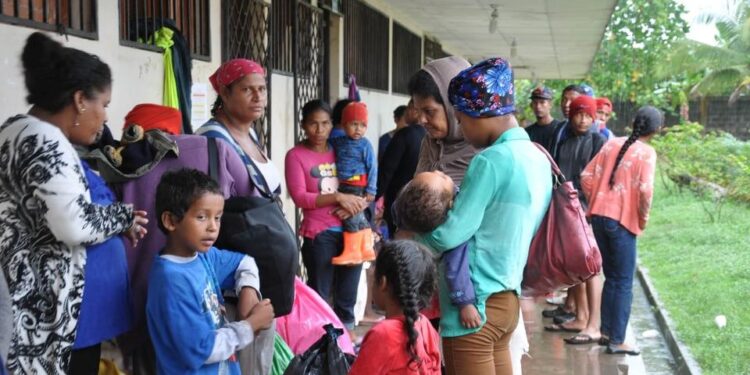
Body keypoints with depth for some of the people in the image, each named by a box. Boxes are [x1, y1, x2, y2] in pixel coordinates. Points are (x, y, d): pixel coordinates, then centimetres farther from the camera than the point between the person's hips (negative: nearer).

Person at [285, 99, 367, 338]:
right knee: (319, 294, -2)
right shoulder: (296, 155, -3)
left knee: (347, 293, 13)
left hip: (351, 231, 5)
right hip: (319, 234, -5)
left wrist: (354, 205, -7)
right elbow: (299, 197, -12)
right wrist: (338, 197, -19)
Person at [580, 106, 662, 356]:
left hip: (598, 216, 6)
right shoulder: (646, 152, -8)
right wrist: (644, 218, -4)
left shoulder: (612, 144, 8)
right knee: (624, 283, 4)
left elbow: (587, 176, 6)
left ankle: (606, 332, 26)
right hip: (623, 222, -6)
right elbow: (645, 190, -19)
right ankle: (617, 341, 6)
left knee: (611, 277, 19)